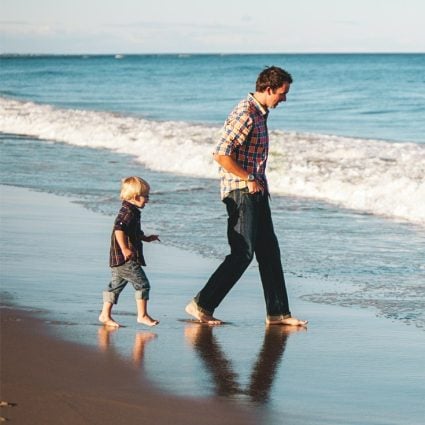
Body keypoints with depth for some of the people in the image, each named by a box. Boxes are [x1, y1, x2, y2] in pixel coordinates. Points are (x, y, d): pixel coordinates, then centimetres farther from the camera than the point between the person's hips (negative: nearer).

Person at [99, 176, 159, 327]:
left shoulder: (130, 211, 18)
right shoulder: (128, 212, -16)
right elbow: (118, 229, -28)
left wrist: (146, 238, 33)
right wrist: (125, 249, -31)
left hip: (117, 259, 11)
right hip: (127, 259, -11)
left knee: (116, 285, 14)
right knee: (142, 284, -5)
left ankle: (105, 314, 16)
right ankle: (142, 315, -2)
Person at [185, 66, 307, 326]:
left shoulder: (260, 113, 13)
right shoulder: (245, 114, -18)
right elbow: (221, 155, -25)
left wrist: (260, 183, 14)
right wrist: (249, 180, -17)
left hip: (256, 192, 10)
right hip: (240, 192, -10)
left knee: (269, 251, 9)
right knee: (243, 253, -11)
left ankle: (278, 313, 14)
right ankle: (202, 305, -5)